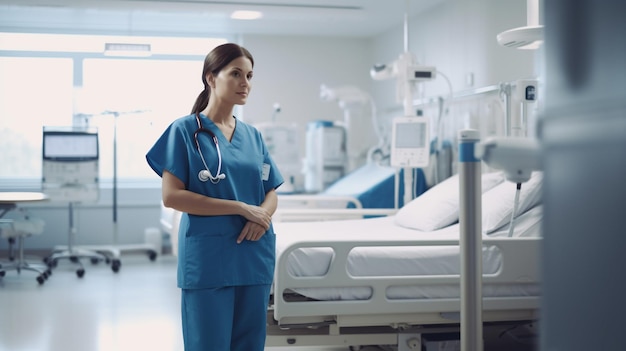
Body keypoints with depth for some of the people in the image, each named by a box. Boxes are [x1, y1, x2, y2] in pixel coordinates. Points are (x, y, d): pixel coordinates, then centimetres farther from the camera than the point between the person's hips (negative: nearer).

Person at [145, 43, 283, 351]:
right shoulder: (186, 130, -5)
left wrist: (263, 215, -11)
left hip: (254, 257, 5)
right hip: (207, 258, -5)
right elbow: (171, 196, -13)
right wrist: (241, 208, -16)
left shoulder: (253, 136, 11)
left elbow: (271, 193, 14)